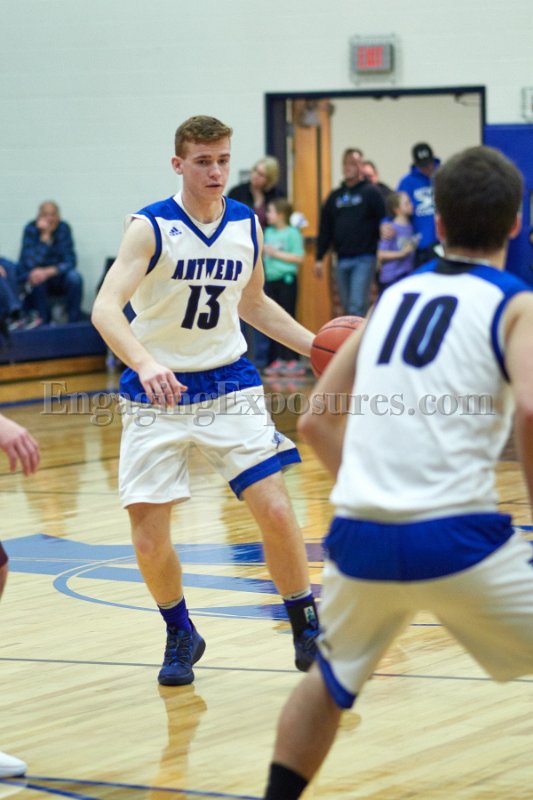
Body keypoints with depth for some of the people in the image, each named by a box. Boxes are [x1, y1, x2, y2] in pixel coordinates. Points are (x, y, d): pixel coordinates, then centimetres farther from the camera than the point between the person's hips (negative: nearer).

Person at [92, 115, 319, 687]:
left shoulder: (247, 226, 1)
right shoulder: (151, 228, -14)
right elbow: (105, 307, -27)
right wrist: (145, 364, -45)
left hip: (228, 384, 3)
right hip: (158, 391, -3)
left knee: (277, 512, -10)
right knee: (149, 538, -5)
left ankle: (306, 628, 11)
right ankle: (181, 637, 22)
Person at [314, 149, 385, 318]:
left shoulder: (371, 192, -2)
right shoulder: (335, 196, 14)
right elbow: (325, 229, 15)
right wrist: (319, 258, 11)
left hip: (364, 259, -6)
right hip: (342, 259, 6)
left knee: (357, 306, -14)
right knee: (347, 307, 10)